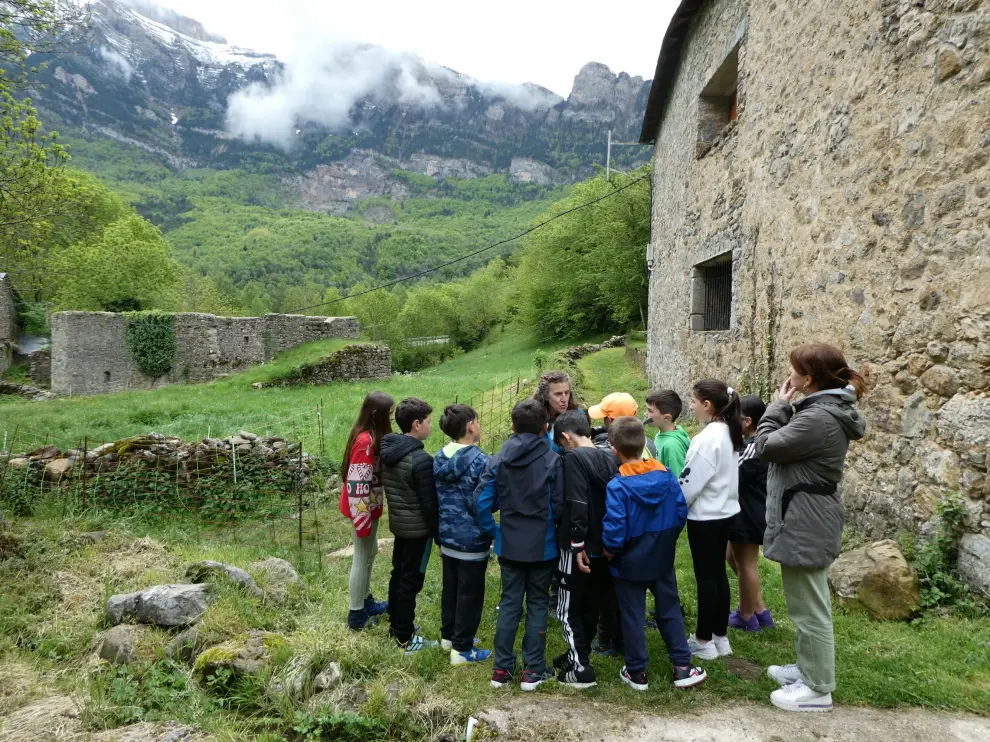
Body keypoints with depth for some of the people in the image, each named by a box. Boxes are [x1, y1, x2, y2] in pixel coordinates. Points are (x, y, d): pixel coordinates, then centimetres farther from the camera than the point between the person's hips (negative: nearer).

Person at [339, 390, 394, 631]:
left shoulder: (372, 436, 4)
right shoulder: (366, 441, -26)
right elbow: (357, 483, -26)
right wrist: (362, 520, -21)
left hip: (370, 504, 10)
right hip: (363, 508, -10)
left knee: (370, 552, 22)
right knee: (363, 557, 3)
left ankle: (366, 602, 39)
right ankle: (357, 616, 18)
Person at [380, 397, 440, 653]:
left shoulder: (388, 450, 1)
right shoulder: (421, 459, -25)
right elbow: (429, 503, -20)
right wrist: (438, 535, -10)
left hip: (397, 523, 8)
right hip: (418, 528, -8)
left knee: (398, 574, 19)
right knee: (411, 580, 2)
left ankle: (396, 625, 34)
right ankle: (406, 639, 13)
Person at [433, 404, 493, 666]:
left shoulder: (439, 458, 2)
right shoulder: (480, 461, -21)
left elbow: (434, 499, 10)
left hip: (447, 537, 7)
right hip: (472, 540, -7)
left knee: (450, 588, 21)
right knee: (470, 594, 6)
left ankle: (449, 636, 36)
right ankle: (462, 649, 16)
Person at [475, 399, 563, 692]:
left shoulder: (498, 460, -4)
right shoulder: (552, 461, -12)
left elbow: (481, 502, -8)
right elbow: (559, 506, -11)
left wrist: (493, 533, 4)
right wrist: (561, 534, 8)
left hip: (509, 546, 2)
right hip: (543, 546, -2)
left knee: (509, 603, 14)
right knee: (537, 604, 11)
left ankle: (502, 668, 20)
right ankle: (533, 670, 16)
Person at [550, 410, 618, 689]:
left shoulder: (573, 458, -15)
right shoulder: (608, 458, 7)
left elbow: (577, 504, -23)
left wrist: (578, 544, -20)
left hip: (580, 548, -8)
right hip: (604, 546, 8)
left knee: (568, 609, 5)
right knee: (591, 606, 19)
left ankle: (581, 669, 7)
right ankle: (578, 654, 33)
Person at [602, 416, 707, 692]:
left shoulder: (617, 486, -22)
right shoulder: (666, 475, -7)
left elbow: (614, 527, -23)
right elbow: (681, 512, -1)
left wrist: (609, 551, -6)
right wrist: (667, 538, 12)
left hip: (630, 562, -4)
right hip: (662, 558, 4)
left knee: (632, 616, 10)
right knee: (670, 610, 17)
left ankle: (637, 672, 20)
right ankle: (683, 667, 21)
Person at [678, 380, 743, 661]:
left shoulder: (707, 438, -22)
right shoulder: (729, 432, 5)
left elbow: (690, 482, -20)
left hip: (705, 516, -9)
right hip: (725, 511, 9)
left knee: (705, 577, 2)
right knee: (719, 573, 16)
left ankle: (704, 641, 14)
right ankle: (720, 636, 26)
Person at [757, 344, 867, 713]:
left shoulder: (819, 417, -26)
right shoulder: (827, 410, 8)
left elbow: (766, 445, -16)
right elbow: (787, 444, 14)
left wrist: (779, 405, -9)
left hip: (805, 523, -11)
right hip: (807, 520, 11)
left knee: (809, 607, 2)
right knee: (807, 604, 23)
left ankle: (818, 688, 16)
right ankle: (808, 668, 38)